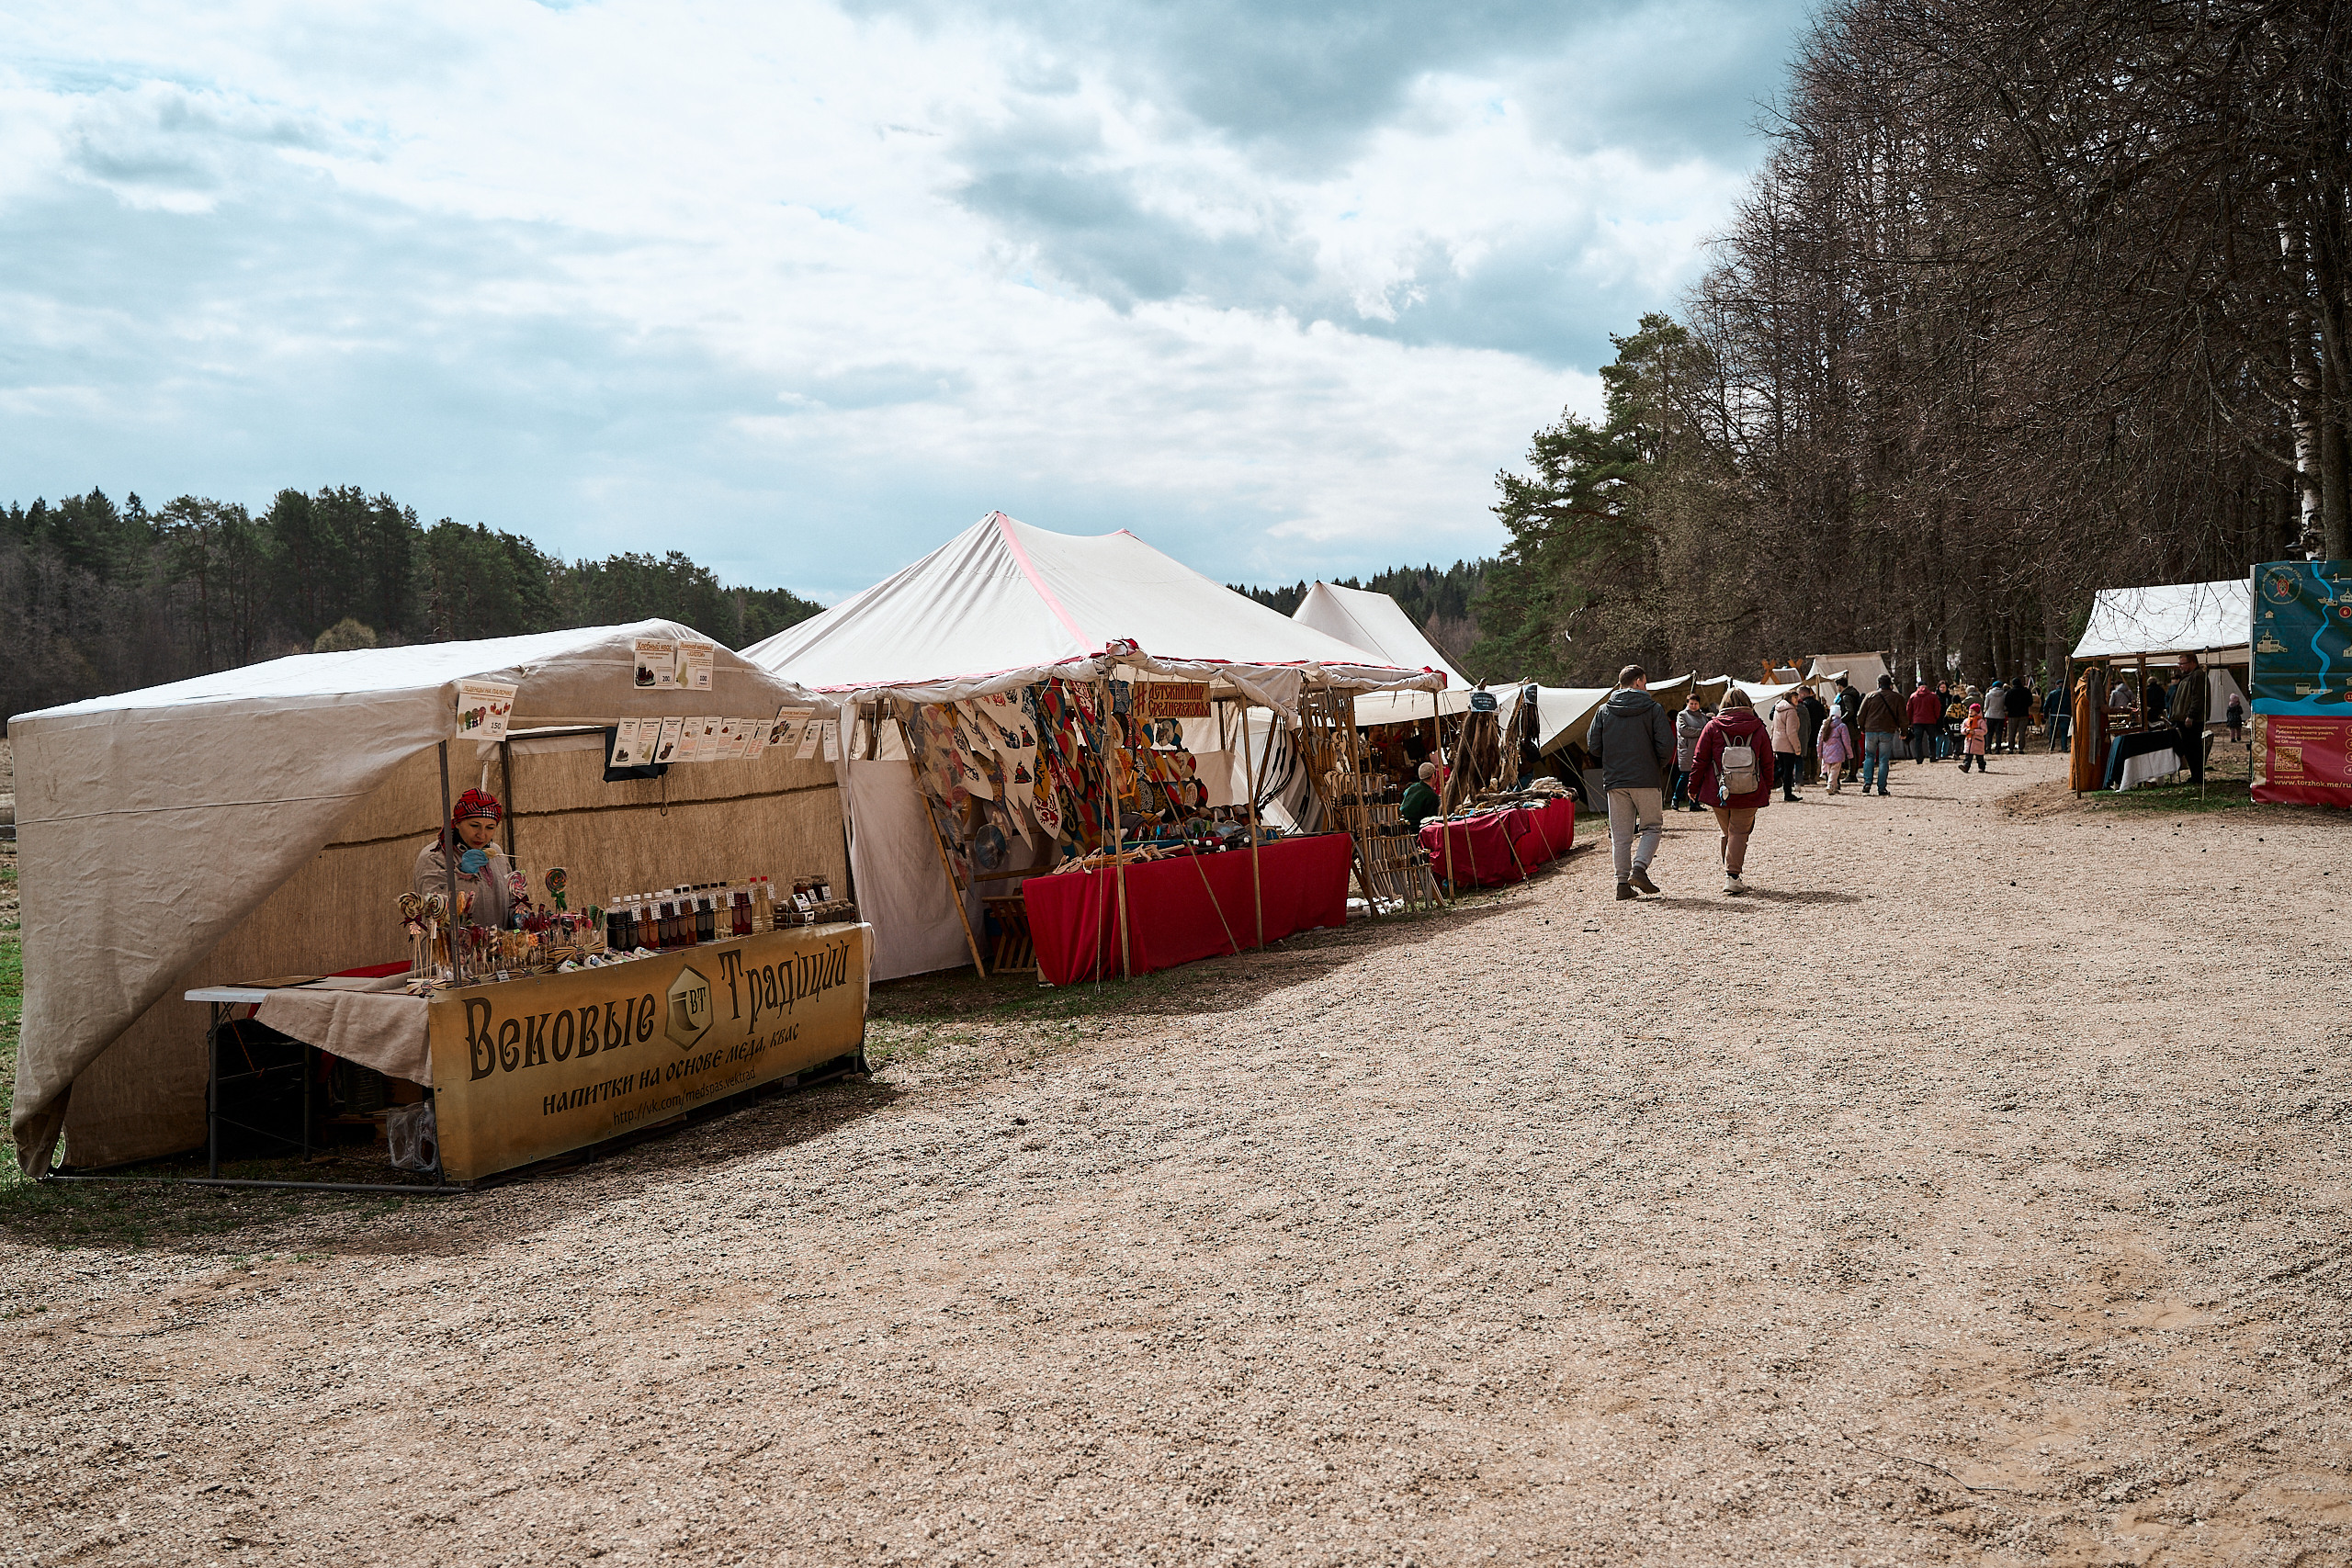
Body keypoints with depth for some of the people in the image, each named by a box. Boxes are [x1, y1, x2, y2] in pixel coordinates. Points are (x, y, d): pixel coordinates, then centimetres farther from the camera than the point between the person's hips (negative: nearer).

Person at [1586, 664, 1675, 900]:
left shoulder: (1604, 711, 6)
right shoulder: (1653, 708, -2)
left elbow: (1593, 746, 4)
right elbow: (1666, 744, -8)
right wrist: (1659, 766, 10)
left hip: (1614, 781, 3)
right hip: (1646, 780, -3)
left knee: (1620, 834, 8)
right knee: (1652, 827, 10)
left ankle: (1623, 881, 3)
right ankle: (1639, 868, -9)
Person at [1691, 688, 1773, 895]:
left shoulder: (1713, 727, 0)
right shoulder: (1758, 729, 3)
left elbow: (1700, 759, 1)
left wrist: (1694, 786, 11)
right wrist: (1768, 789, 21)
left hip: (1719, 792, 1)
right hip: (1750, 793, -1)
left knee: (1726, 832, 15)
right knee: (1739, 833, 1)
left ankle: (1732, 876, 20)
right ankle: (1733, 875, -12)